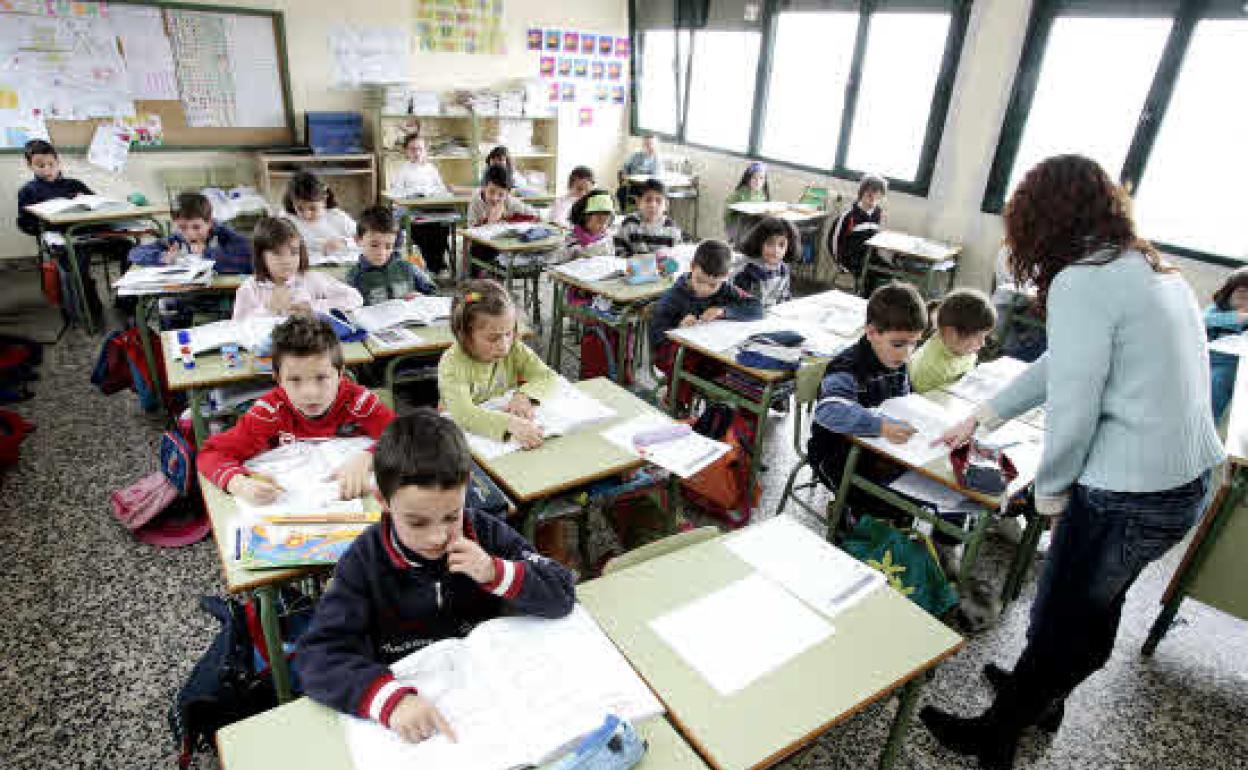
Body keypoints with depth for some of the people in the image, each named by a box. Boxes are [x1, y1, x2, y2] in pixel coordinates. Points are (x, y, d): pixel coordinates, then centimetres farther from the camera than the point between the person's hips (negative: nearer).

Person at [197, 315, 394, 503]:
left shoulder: (357, 401, -15)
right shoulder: (271, 410, -13)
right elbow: (213, 453, -13)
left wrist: (365, 459, -34)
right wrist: (241, 485, -32)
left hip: (349, 498, 0)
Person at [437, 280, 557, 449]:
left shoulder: (514, 349, -4)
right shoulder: (452, 363, -17)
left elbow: (549, 378, -4)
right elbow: (463, 413, -32)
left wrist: (525, 395, -23)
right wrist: (511, 424, -46)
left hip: (509, 440, 4)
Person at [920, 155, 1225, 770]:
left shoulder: (1082, 282, -19)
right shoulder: (1153, 270, 11)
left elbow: (1074, 405, -21)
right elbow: (1060, 365, 17)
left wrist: (1050, 487, -4)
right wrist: (982, 417, 23)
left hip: (1127, 494, -8)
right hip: (1189, 482, 9)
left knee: (1058, 622, 10)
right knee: (1097, 606, 25)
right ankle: (1043, 696, 48)